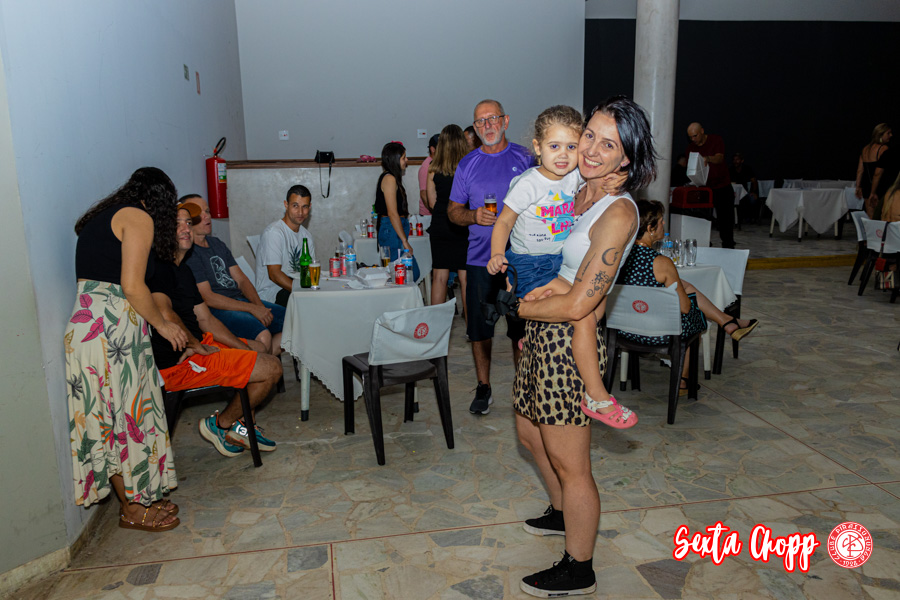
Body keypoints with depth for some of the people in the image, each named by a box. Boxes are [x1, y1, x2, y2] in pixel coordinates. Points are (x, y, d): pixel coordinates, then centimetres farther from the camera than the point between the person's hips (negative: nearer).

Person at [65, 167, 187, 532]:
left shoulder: (102, 217, 20)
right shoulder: (139, 218, -7)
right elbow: (132, 286, -17)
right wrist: (162, 324, -3)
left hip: (84, 323, 9)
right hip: (111, 329, -9)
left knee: (109, 415, 14)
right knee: (127, 417, 3)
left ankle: (138, 497, 26)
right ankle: (132, 509, 16)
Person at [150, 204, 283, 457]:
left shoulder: (183, 269, 16)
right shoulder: (158, 266, -16)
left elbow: (205, 319, 16)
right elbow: (164, 314, -34)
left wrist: (245, 350, 8)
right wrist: (197, 346, -18)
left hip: (194, 346, 11)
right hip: (176, 363, -11)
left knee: (259, 348, 26)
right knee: (271, 368, -14)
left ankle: (240, 423, 24)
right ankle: (221, 425, 7)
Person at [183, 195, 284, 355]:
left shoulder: (217, 244, 18)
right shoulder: (187, 253, -10)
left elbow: (241, 279, 14)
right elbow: (208, 298, -15)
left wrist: (259, 305, -5)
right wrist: (251, 308, -16)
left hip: (242, 300, 9)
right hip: (216, 311, -9)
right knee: (262, 335, -34)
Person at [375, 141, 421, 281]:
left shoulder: (392, 178, 18)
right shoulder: (389, 179, -12)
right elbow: (392, 213, -18)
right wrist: (405, 241, -19)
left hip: (391, 230, 10)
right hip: (392, 232, -10)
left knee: (413, 273, 6)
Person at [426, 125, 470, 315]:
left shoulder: (433, 171, -1)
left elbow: (432, 203, 4)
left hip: (439, 227, 2)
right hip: (463, 228, -2)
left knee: (439, 277, 7)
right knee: (466, 278, 4)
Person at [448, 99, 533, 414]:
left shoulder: (524, 158, 4)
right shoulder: (467, 164, 8)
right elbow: (453, 211, 11)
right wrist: (473, 216, -11)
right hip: (480, 259, 1)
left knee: (521, 328, 6)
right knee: (479, 328, 5)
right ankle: (483, 388, 20)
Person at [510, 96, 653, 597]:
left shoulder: (618, 212, -21)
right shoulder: (580, 194, 7)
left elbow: (577, 305, -24)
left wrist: (520, 307, -10)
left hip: (571, 344, -9)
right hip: (543, 336, 9)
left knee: (569, 462, 6)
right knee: (530, 433, 25)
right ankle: (563, 514, 51)